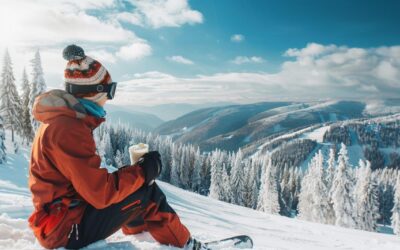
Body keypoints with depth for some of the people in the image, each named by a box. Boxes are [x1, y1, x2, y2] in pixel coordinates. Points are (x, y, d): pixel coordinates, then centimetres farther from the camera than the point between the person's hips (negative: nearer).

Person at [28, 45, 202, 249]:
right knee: (145, 189, -11)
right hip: (66, 228, -9)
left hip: (60, 215, 9)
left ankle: (140, 230, 28)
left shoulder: (61, 119, 4)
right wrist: (143, 171, -15)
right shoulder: (67, 130, -25)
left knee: (137, 180, 13)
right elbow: (101, 193, -25)